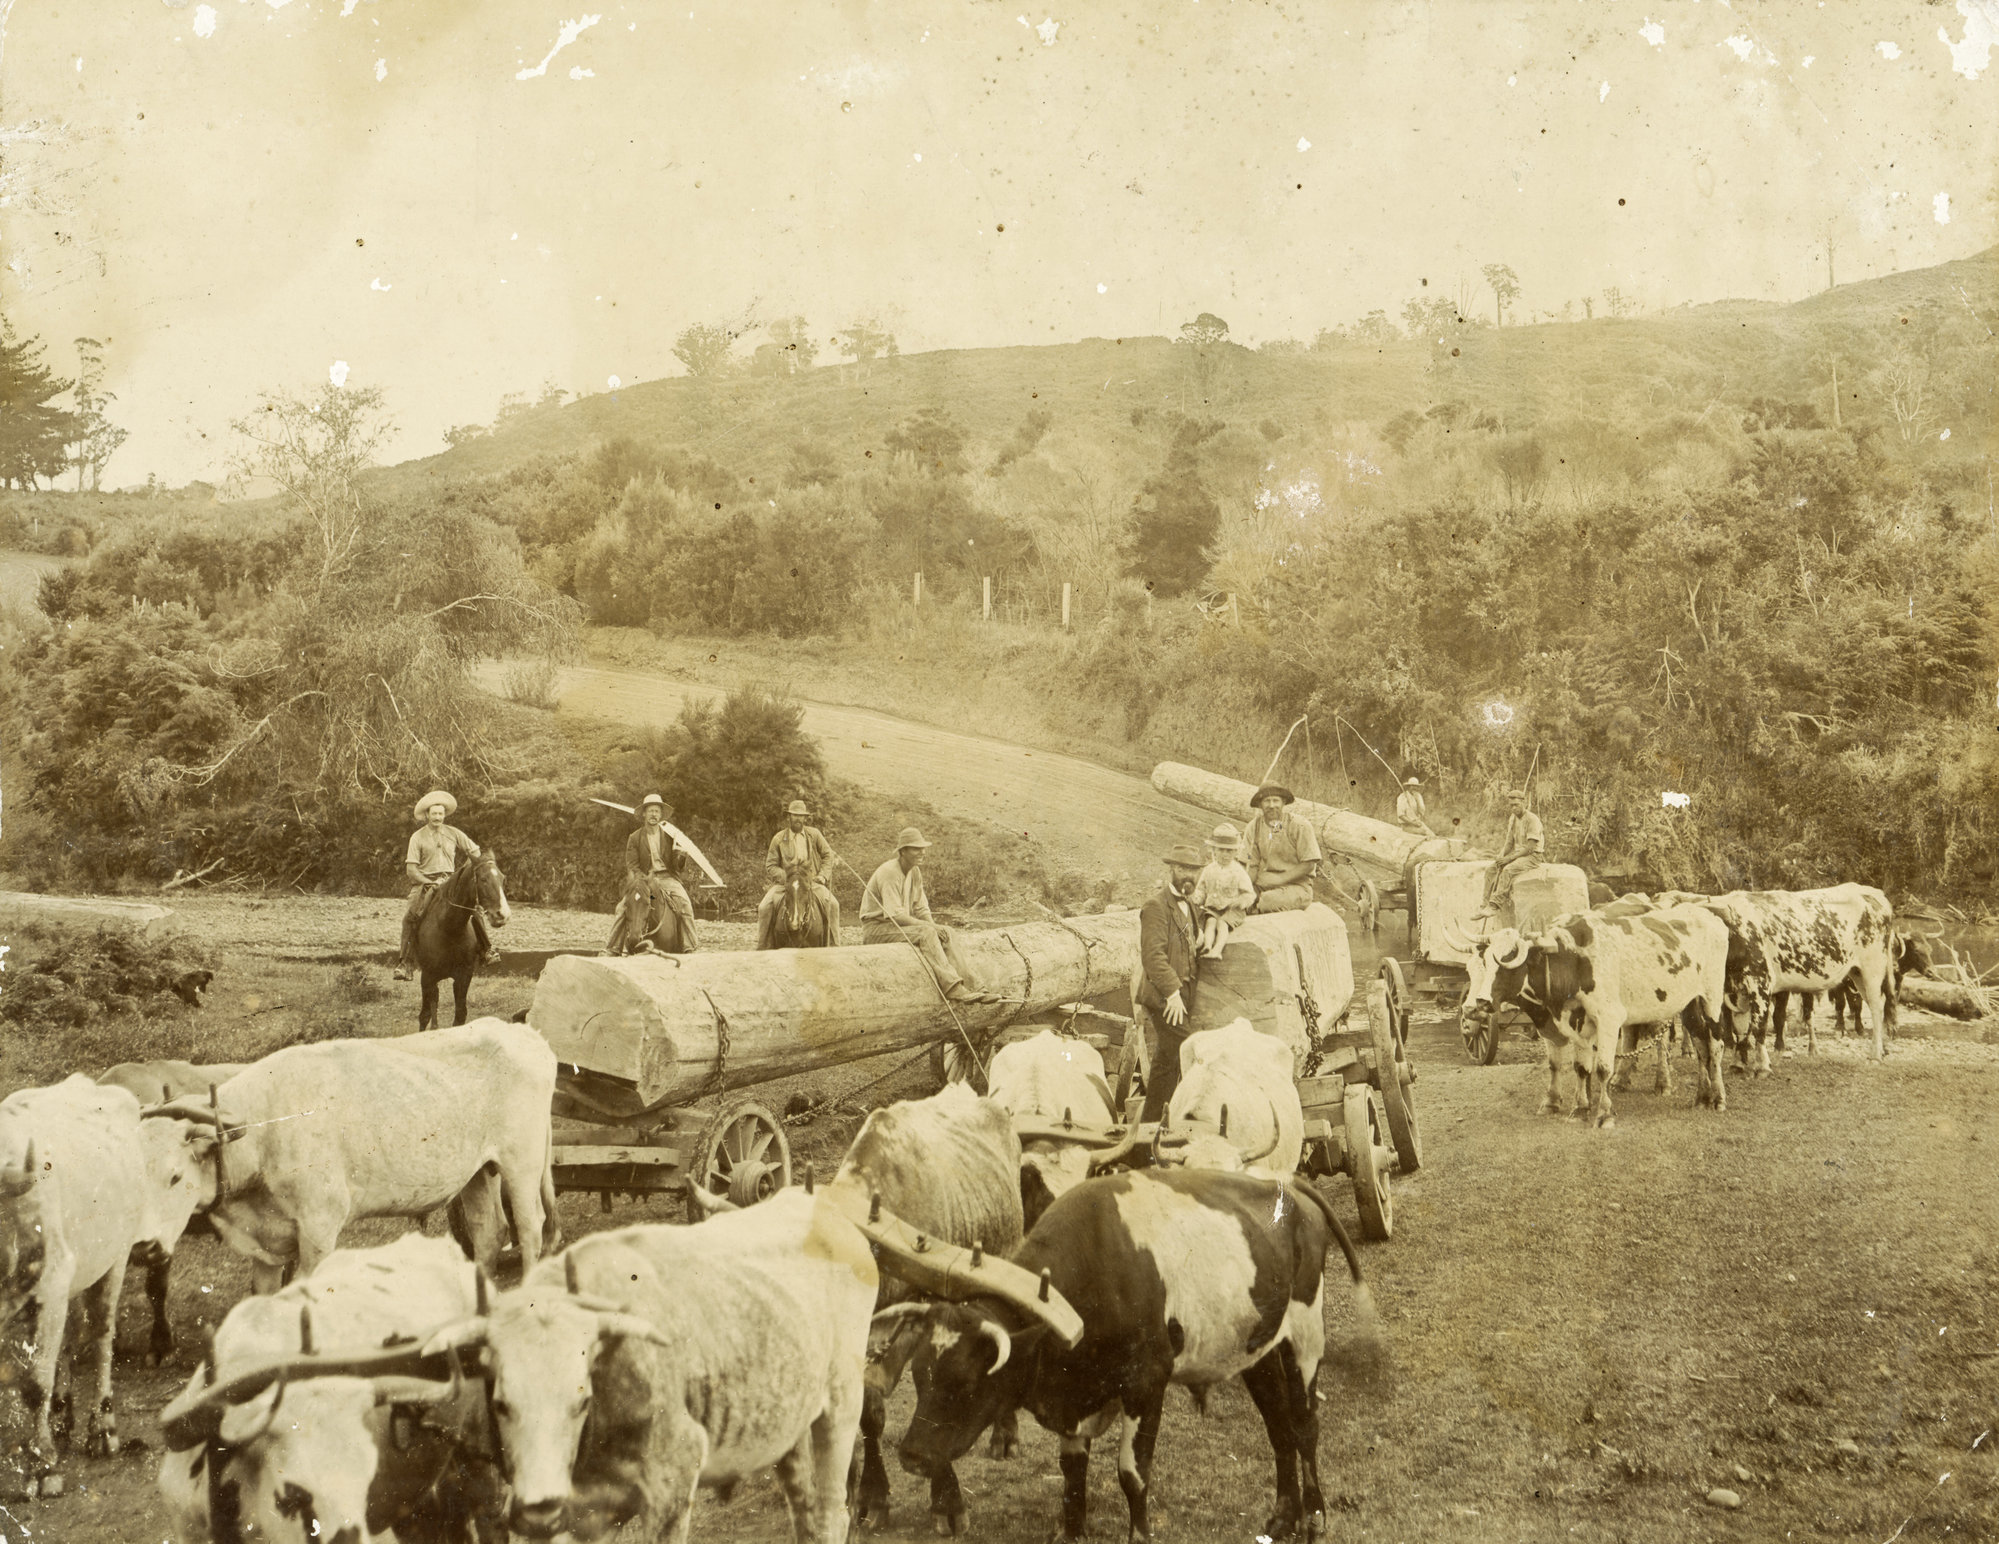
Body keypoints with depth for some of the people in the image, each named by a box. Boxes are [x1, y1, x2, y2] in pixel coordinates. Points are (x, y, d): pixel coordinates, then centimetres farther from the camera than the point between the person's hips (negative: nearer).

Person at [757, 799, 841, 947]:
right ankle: (763, 946, -11)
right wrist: (786, 876, -13)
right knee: (765, 907, -24)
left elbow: (828, 855, 14)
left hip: (812, 881, 1)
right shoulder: (778, 839, 3)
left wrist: (822, 875, -1)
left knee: (832, 904, -23)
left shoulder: (814, 834, 6)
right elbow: (770, 866, 4)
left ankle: (833, 943, -9)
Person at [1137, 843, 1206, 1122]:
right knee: (1183, 1056, -13)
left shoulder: (1192, 908, 18)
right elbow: (1153, 954, -19)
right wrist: (1172, 992, -23)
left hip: (1183, 994, 9)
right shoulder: (1156, 907, -11)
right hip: (1165, 996, -9)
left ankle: (1150, 1121, 18)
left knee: (1167, 1062, 12)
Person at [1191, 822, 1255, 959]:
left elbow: (1249, 894, 0)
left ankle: (1217, 949, -49)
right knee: (1211, 921, -28)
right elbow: (1201, 889, 17)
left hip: (1232, 911, -3)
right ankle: (1207, 945, -49)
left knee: (1222, 922, -31)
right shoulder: (1209, 870, 10)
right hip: (1212, 908, 3)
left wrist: (1241, 902, -21)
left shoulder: (1238, 872, -1)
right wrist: (1197, 899, -5)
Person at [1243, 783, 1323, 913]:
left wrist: (1280, 879, -16)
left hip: (1296, 885, -4)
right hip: (1263, 885, 4)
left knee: (1269, 900, -36)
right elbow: (1252, 865, 7)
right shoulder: (1254, 827, 8)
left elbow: (1308, 865, -7)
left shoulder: (1299, 825, -6)